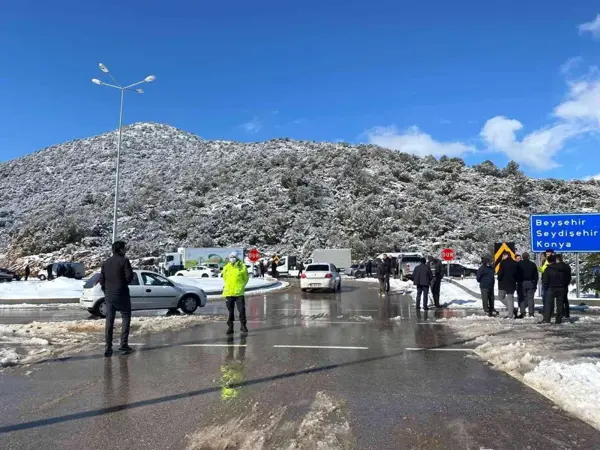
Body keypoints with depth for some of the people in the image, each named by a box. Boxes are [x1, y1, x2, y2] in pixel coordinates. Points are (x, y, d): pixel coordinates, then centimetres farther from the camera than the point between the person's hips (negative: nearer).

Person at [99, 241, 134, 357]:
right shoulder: (124, 261, -11)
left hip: (108, 295, 5)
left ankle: (108, 348, 7)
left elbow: (101, 279, 9)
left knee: (109, 321, 8)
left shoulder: (106, 263, 8)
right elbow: (129, 277, -15)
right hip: (121, 294, -5)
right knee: (126, 318, 8)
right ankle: (123, 344, 2)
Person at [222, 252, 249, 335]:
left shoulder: (242, 267, -1)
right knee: (230, 311, 9)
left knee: (242, 310, 1)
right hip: (228, 293, 2)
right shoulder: (226, 268, 5)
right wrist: (226, 286, 9)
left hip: (239, 293, -2)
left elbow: (246, 279, 10)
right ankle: (230, 326, 18)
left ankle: (243, 325, 15)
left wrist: (241, 286, 3)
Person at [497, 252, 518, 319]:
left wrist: (499, 279, 0)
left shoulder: (503, 262, -9)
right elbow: (516, 273, 12)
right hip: (512, 283, 6)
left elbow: (500, 272, -14)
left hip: (503, 283, -5)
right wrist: (515, 280, 17)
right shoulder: (514, 263, 9)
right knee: (510, 298, 7)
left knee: (501, 296, 8)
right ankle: (511, 314, 4)